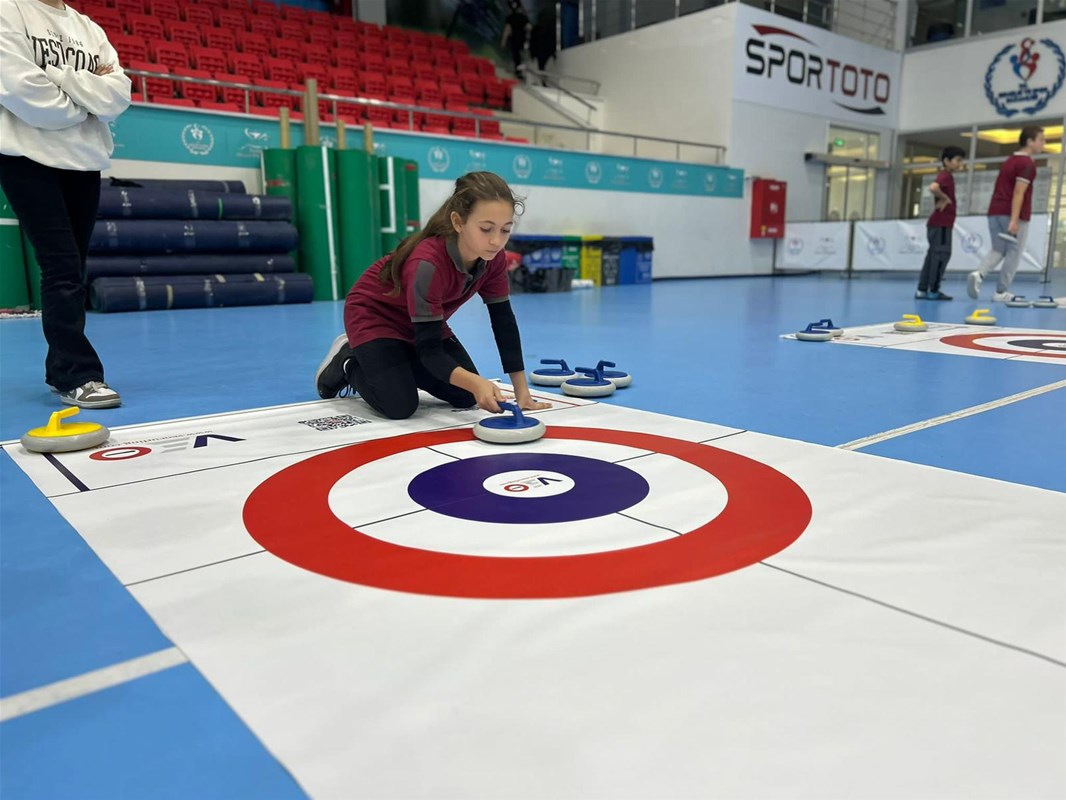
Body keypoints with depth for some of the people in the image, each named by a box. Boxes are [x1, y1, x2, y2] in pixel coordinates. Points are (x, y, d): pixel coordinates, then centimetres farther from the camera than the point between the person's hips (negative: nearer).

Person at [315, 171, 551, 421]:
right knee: (400, 406, -20)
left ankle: (399, 362, 22)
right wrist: (475, 382, -55)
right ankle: (347, 362, 10)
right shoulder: (428, 264, -40)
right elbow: (430, 350, -38)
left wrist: (522, 390, -15)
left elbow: (504, 322, -12)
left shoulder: (494, 258, -20)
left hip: (422, 324, 7)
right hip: (373, 315, -6)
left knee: (467, 397, -1)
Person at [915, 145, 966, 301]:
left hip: (938, 223, 10)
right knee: (941, 255, -9)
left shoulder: (945, 176, 18)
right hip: (941, 223, -10)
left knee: (933, 255, 9)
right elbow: (933, 187, -31)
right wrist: (944, 198, -18)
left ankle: (922, 289, 9)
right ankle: (933, 290, -8)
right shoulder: (945, 176, -12)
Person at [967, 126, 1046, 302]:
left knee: (998, 250, 12)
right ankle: (1001, 292, 6)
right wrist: (1014, 220, -24)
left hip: (995, 212, 7)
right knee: (1014, 253, 4)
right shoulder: (1028, 163, -10)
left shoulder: (1009, 161, 18)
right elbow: (1018, 193, -19)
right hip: (1015, 216, -7)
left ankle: (979, 274, -16)